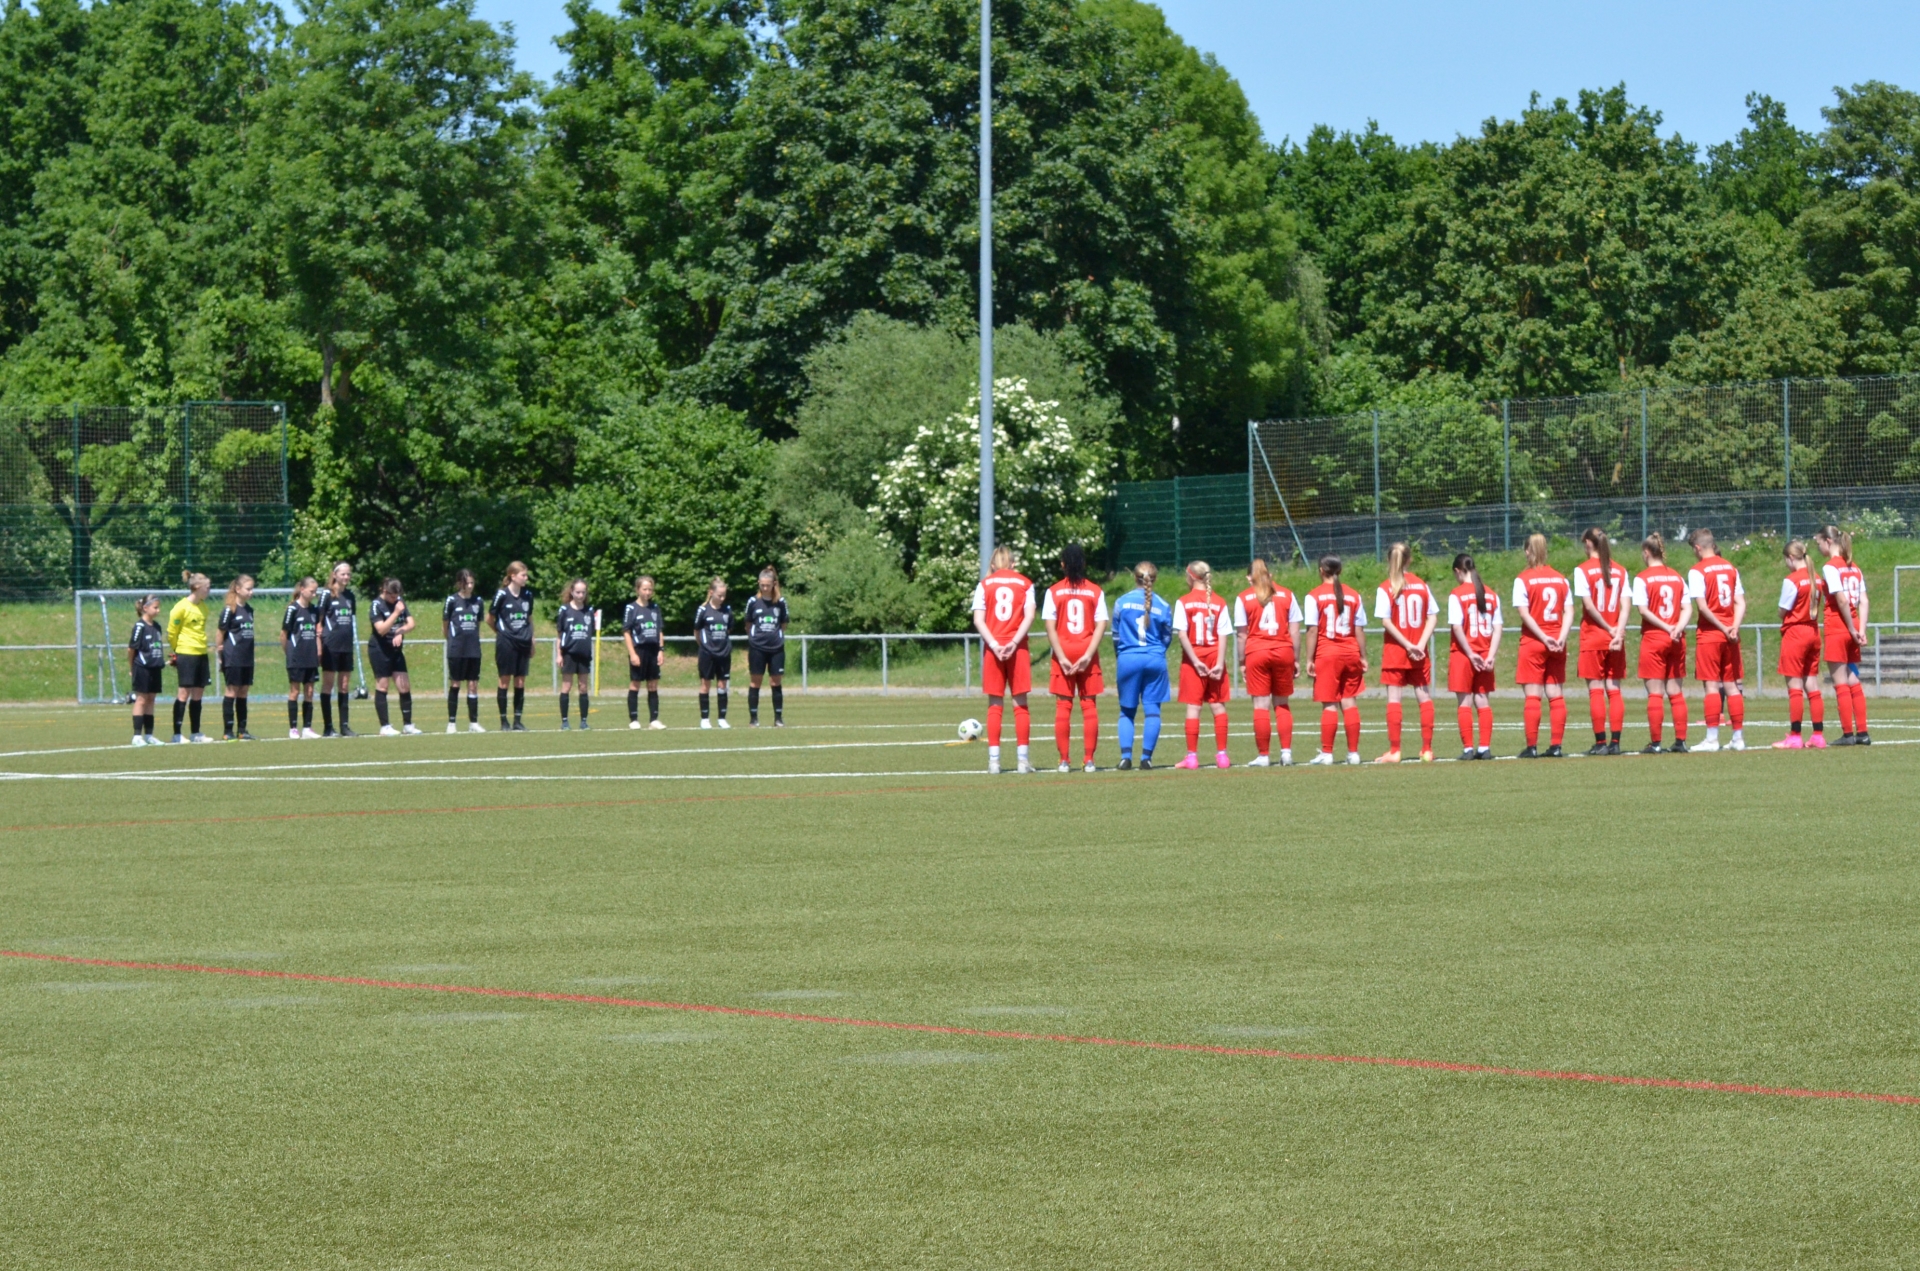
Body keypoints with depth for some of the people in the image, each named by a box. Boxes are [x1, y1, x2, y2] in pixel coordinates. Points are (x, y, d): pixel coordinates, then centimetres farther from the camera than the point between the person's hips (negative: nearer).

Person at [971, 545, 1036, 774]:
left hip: (992, 648, 0)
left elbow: (978, 620, -4)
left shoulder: (984, 584, 5)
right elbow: (1029, 617, -6)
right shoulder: (1025, 583, 5)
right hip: (1017, 649, 0)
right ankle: (1023, 759, -1)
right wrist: (1014, 642, -10)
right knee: (1020, 704, 4)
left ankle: (994, 760, -2)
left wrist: (994, 645, -9)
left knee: (995, 705, 4)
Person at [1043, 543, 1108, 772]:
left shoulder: (1054, 592, -1)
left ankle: (1064, 760, -2)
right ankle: (1088, 760, -1)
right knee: (1089, 706, 4)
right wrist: (1088, 655, -9)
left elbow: (1050, 628, -7)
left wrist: (1062, 658, -9)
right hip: (1087, 653, 1)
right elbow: (1101, 626, -6)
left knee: (1063, 706, 2)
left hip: (1062, 653, -1)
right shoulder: (1095, 591, 2)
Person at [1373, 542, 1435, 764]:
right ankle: (1427, 749, 9)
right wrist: (1420, 644, -6)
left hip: (1395, 652, -3)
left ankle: (1394, 751, -4)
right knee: (1424, 697, 8)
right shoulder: (1422, 586, 4)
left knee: (1394, 699, -2)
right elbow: (1433, 617, 0)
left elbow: (1386, 621, -14)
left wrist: (1408, 646, -12)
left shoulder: (1385, 589, -6)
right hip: (1420, 653, 3)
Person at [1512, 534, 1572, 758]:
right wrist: (1561, 638, -7)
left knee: (1532, 696, -3)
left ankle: (1532, 747, -5)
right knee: (1556, 695, 6)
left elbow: (1524, 613, -12)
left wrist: (1544, 638, -13)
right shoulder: (1561, 579, 7)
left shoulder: (1523, 579, -5)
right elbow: (1569, 612, 1)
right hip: (1557, 644, 4)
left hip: (1532, 642, -4)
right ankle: (1556, 746, 3)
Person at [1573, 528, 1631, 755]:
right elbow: (1625, 606, -2)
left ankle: (1600, 742, -4)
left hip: (1592, 636, -4)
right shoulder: (1620, 571, 7)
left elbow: (1588, 605, -13)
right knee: (1614, 689, 6)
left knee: (1595, 689, -1)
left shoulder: (1583, 570, -6)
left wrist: (1609, 628, -6)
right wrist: (1618, 632, -9)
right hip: (1616, 638, 4)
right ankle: (1615, 742, 2)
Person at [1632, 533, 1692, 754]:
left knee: (1655, 693, -2)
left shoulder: (1643, 578, -6)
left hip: (1653, 638, -4)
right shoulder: (1677, 578, 9)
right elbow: (1688, 608, 2)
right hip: (1676, 641, 4)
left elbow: (1643, 610, -14)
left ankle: (1655, 743, -3)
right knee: (1676, 692, 8)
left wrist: (1667, 628, -13)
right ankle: (1680, 741, 6)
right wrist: (1678, 628, -11)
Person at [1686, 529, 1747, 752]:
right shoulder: (1731, 568, 10)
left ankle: (1712, 739, -7)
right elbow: (1740, 602, 4)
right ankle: (1738, 737, 10)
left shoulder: (1697, 571, -7)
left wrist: (1722, 627, -9)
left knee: (1711, 686, -4)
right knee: (1732, 685, 9)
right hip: (1730, 636, 5)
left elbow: (1702, 607, -15)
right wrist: (1734, 627, -7)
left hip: (1709, 633, -5)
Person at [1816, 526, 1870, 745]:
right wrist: (1861, 630, 1)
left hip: (1837, 629, -7)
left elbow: (1842, 599, -18)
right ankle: (1862, 733, 9)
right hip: (1852, 631, 7)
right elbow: (1863, 602, 6)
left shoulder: (1830, 567, -11)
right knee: (1853, 682, 10)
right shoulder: (1854, 568, 11)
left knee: (1840, 683, -3)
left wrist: (1852, 629, -11)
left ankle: (1848, 734, -4)